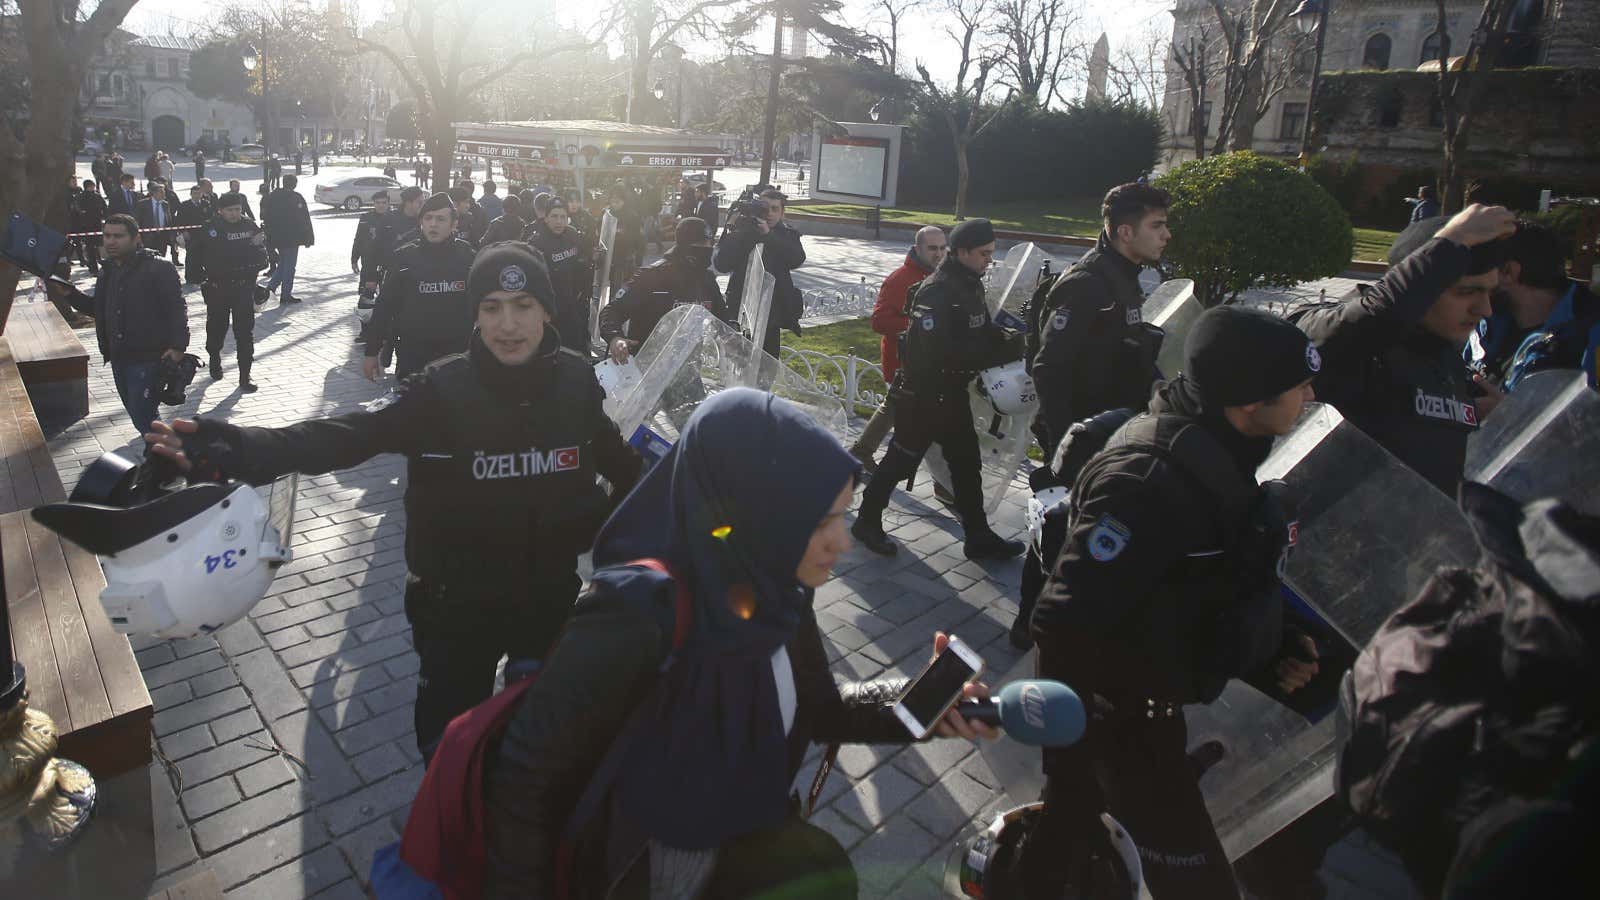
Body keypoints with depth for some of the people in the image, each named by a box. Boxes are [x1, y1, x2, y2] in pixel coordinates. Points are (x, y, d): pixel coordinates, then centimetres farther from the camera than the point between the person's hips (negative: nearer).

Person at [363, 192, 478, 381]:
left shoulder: (467, 256, 1)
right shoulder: (404, 257, 0)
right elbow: (384, 306, 2)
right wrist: (372, 352, 1)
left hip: (457, 353, 0)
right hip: (412, 355, 0)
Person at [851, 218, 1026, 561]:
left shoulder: (971, 285, 8)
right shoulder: (937, 292, -22)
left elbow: (982, 332, 14)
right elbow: (940, 351, -29)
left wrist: (1007, 341, -9)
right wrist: (1002, 352, -26)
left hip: (953, 392, 9)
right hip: (923, 394, -9)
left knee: (966, 462, 13)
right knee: (902, 459, 4)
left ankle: (978, 536, 24)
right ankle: (867, 521, 23)